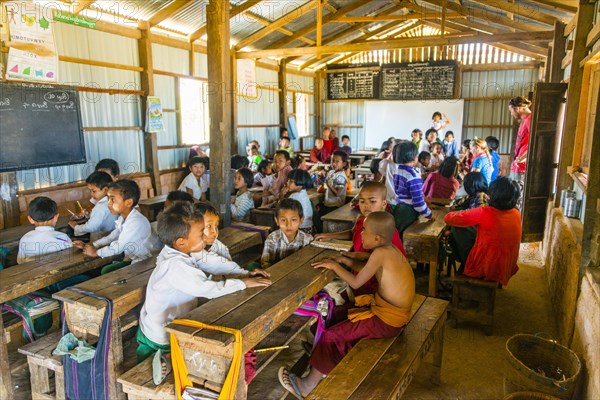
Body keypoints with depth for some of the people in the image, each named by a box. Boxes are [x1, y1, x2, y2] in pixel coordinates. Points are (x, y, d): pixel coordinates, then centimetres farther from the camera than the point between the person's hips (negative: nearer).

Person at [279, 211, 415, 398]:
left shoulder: (381, 252, -25)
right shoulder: (389, 249, 0)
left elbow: (356, 282, -19)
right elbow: (369, 270, 13)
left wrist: (334, 266, -9)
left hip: (387, 320, -9)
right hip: (382, 306, 9)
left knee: (333, 335, -5)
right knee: (337, 314, 15)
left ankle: (308, 386, 8)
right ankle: (329, 365, 25)